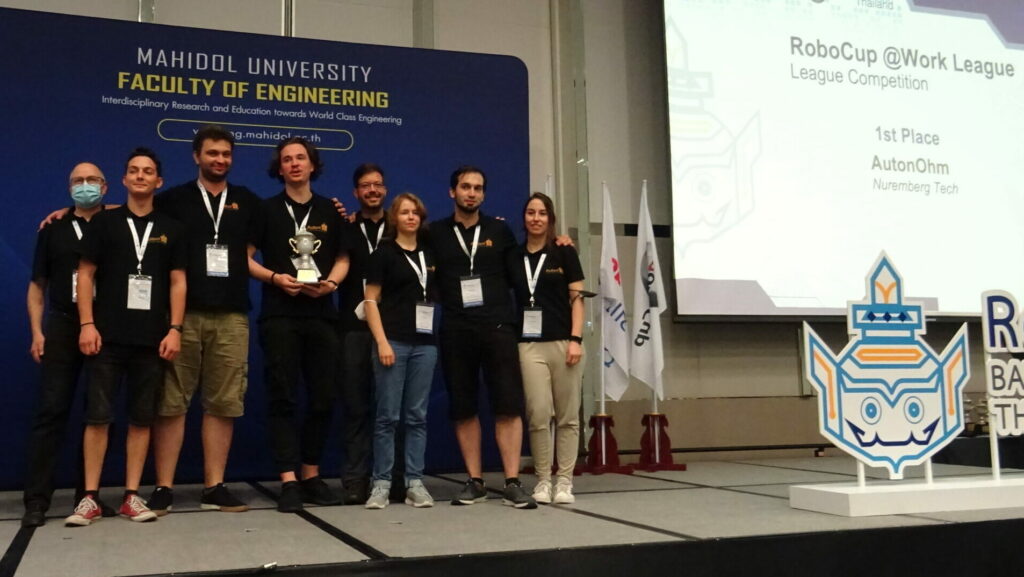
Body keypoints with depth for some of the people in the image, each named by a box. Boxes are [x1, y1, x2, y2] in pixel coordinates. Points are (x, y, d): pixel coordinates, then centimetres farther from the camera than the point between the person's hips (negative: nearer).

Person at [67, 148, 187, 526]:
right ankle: (90, 498, 4)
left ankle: (131, 495, 11)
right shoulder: (104, 222, 7)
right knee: (97, 416, -2)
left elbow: (177, 282, 7)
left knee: (142, 419, 4)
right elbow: (86, 274, 4)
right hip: (108, 337, -1)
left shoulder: (171, 229, 10)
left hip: (152, 339, 1)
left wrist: (175, 329, -3)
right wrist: (87, 324, -6)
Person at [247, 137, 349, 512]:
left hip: (321, 315, 3)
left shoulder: (330, 211, 13)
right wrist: (275, 277, -14)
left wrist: (331, 282, -5)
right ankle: (289, 481, -4)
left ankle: (311, 474, 17)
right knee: (282, 398, -5)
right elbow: (245, 257, 3)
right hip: (279, 316, -3)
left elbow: (342, 258, 15)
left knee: (323, 397, 5)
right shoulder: (267, 210, 5)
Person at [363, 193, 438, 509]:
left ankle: (415, 483, 9)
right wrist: (382, 342, -11)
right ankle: (381, 483, 4)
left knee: (417, 416, 5)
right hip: (393, 340, -4)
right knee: (388, 415, -2)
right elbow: (371, 300, -3)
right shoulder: (384, 252, 2)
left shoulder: (429, 254, 14)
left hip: (424, 342, 4)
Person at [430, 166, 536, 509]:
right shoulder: (435, 233, 8)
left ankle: (512, 484, -1)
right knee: (463, 409, 5)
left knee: (508, 407, -5)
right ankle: (475, 482, 14)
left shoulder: (499, 230, 10)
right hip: (455, 332, 0)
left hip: (497, 327, 0)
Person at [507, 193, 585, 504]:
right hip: (529, 344, 1)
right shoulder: (513, 257, 10)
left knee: (567, 415, 2)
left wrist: (576, 339, -7)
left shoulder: (564, 253, 4)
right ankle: (542, 480, 7)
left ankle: (564, 481, 9)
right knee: (538, 414, -5)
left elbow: (577, 298, 0)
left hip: (563, 342, -1)